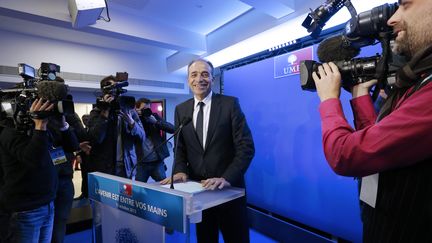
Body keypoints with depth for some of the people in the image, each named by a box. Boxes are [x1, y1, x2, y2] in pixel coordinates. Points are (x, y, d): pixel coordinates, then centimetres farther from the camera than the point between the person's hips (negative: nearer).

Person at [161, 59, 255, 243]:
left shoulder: (230, 104, -8)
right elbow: (180, 147, 9)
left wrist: (227, 178, -24)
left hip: (228, 187, -3)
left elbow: (246, 147, -13)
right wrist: (181, 170, -10)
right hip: (197, 187, 3)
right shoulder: (181, 110, 4)